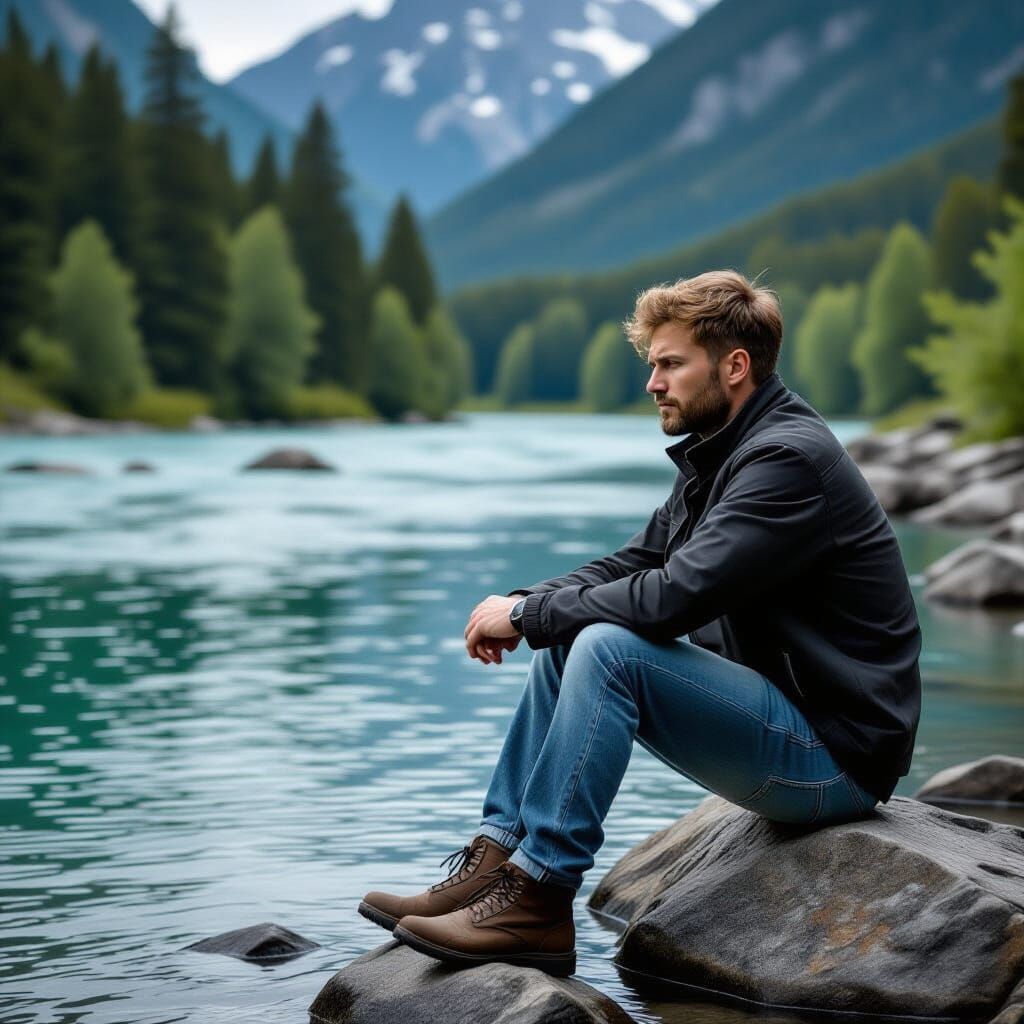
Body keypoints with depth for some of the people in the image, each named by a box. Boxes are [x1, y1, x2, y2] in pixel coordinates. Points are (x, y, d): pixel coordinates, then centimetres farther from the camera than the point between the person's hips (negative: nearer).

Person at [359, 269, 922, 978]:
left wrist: (527, 614, -16)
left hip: (832, 753, -10)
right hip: (782, 714, 10)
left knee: (608, 648, -25)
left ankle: (537, 904, -21)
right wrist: (526, 608, -3)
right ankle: (495, 860, 3)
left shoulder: (789, 458, -19)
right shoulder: (718, 454, 12)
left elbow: (673, 597, -28)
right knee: (564, 644, 8)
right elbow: (635, 564, 15)